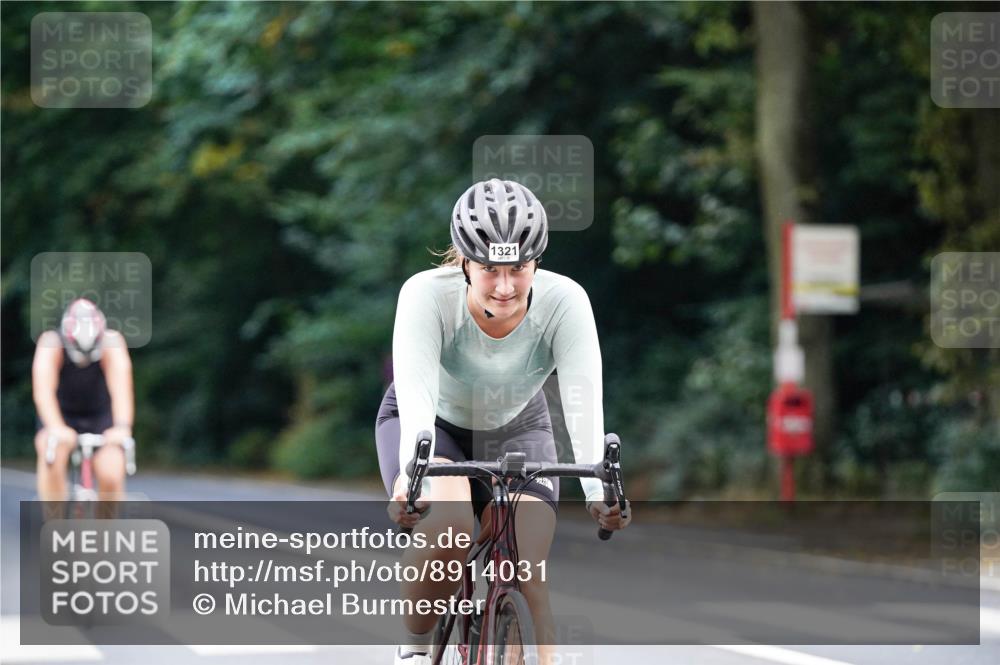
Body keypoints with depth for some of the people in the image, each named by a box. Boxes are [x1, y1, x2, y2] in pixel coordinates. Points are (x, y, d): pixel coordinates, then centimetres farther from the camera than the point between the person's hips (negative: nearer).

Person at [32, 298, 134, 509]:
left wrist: (122, 427, -55)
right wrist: (55, 428, -56)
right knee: (52, 453, -32)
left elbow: (120, 386, -39)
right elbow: (43, 390, -39)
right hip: (60, 415, 0)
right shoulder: (51, 343, -26)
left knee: (111, 476, -21)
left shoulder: (112, 343, -26)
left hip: (100, 415, 1)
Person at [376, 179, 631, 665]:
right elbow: (416, 394, -43)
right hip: (432, 424, -2)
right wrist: (411, 475, -60)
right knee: (449, 526, -32)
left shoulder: (564, 301, -29)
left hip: (516, 430, 2)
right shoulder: (427, 294, -33)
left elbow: (583, 398, -38)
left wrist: (597, 488, -52)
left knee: (528, 574, -19)